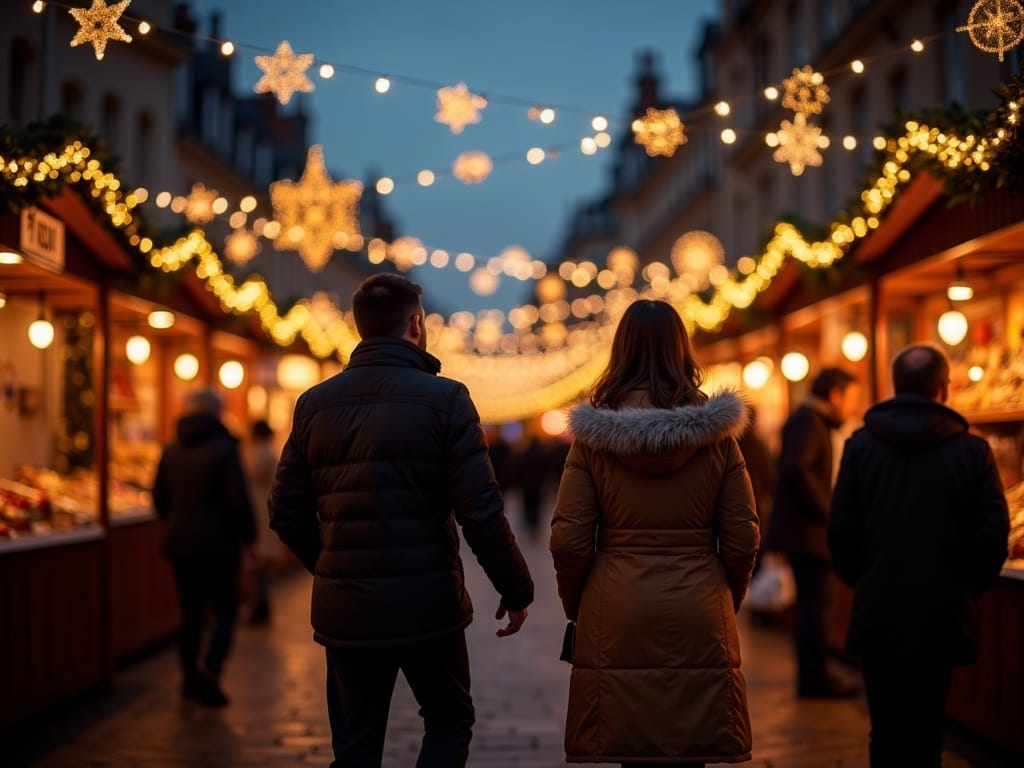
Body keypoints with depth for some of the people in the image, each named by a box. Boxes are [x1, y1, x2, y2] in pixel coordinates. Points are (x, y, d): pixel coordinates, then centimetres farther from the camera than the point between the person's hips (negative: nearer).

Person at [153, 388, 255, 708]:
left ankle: (190, 677, 19)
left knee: (191, 612, 14)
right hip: (218, 544, -5)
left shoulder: (171, 451, 6)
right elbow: (238, 499, -15)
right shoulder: (224, 449, -11)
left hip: (181, 542, 5)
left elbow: (159, 499, 11)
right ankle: (210, 671, -16)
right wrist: (246, 536, -4)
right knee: (224, 611, 3)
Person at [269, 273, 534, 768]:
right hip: (426, 605, -3)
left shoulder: (314, 403, 3)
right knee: (450, 722, 18)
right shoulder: (444, 398, -9)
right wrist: (516, 590, 0)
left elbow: (286, 513, 6)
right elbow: (481, 513, -12)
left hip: (345, 611, 3)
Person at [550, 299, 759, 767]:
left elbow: (569, 540, -3)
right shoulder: (714, 433, 1)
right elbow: (742, 540, 1)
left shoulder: (594, 434, -2)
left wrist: (576, 607, 13)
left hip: (617, 622, 0)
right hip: (698, 623, 1)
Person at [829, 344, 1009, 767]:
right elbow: (993, 537, -6)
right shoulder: (972, 451, -6)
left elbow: (840, 530, -3)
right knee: (926, 732, 7)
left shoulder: (861, 445, -3)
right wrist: (966, 588, 10)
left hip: (878, 616, 1)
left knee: (887, 731, 10)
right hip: (942, 618, -1)